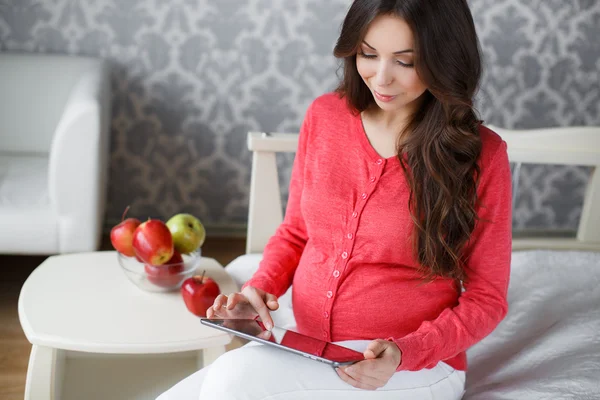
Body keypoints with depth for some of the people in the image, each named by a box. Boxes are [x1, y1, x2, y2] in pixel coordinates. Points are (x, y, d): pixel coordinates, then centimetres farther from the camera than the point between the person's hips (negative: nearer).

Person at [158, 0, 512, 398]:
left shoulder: (481, 154, -11)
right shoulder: (325, 116, 1)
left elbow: (486, 297, -5)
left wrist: (404, 353, -22)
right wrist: (260, 287, -7)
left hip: (417, 367, -4)